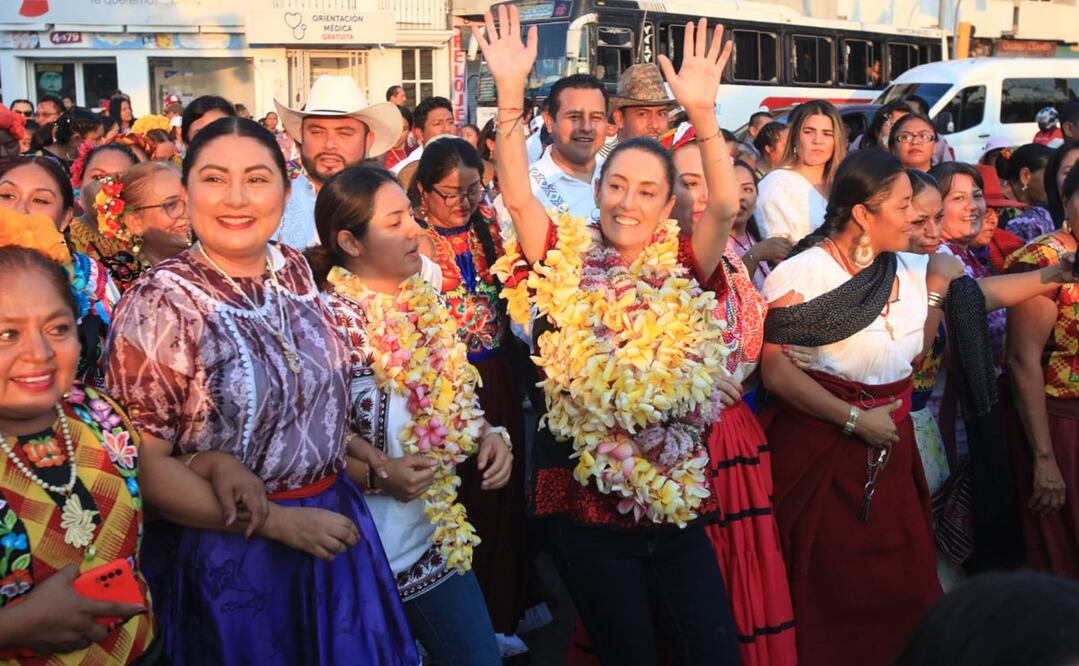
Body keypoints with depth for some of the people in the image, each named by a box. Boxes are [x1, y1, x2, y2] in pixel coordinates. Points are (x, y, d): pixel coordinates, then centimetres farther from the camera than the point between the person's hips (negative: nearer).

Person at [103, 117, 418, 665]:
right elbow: (144, 466, -16)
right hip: (229, 557, -5)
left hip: (332, 526, 6)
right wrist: (279, 521, -16)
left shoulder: (293, 270, 0)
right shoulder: (159, 304, -16)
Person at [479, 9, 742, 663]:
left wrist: (703, 112, -28)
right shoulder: (567, 261, -2)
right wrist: (511, 91, -24)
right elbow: (517, 196, -15)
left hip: (677, 499, 2)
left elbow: (724, 206, -15)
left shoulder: (683, 270, 0)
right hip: (587, 501, -1)